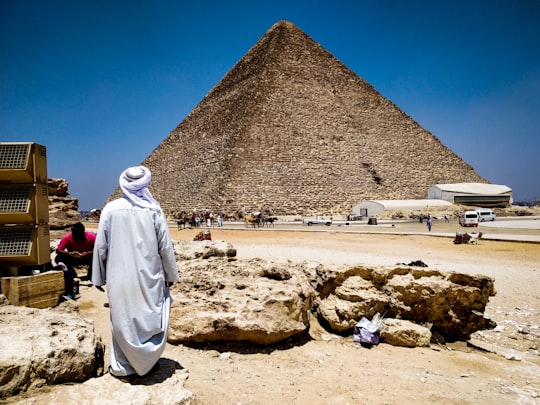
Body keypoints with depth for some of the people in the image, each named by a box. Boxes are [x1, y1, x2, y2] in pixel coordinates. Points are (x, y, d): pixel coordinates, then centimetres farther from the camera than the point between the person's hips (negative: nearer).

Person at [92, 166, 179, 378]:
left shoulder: (110, 209, -6)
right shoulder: (153, 210, -9)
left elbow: (100, 246, -1)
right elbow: (165, 247, -6)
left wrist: (99, 277, 10)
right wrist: (170, 274, 6)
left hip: (119, 278, 1)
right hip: (149, 277, -1)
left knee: (122, 321, 14)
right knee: (149, 320, 15)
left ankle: (122, 365, 24)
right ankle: (145, 361, 23)